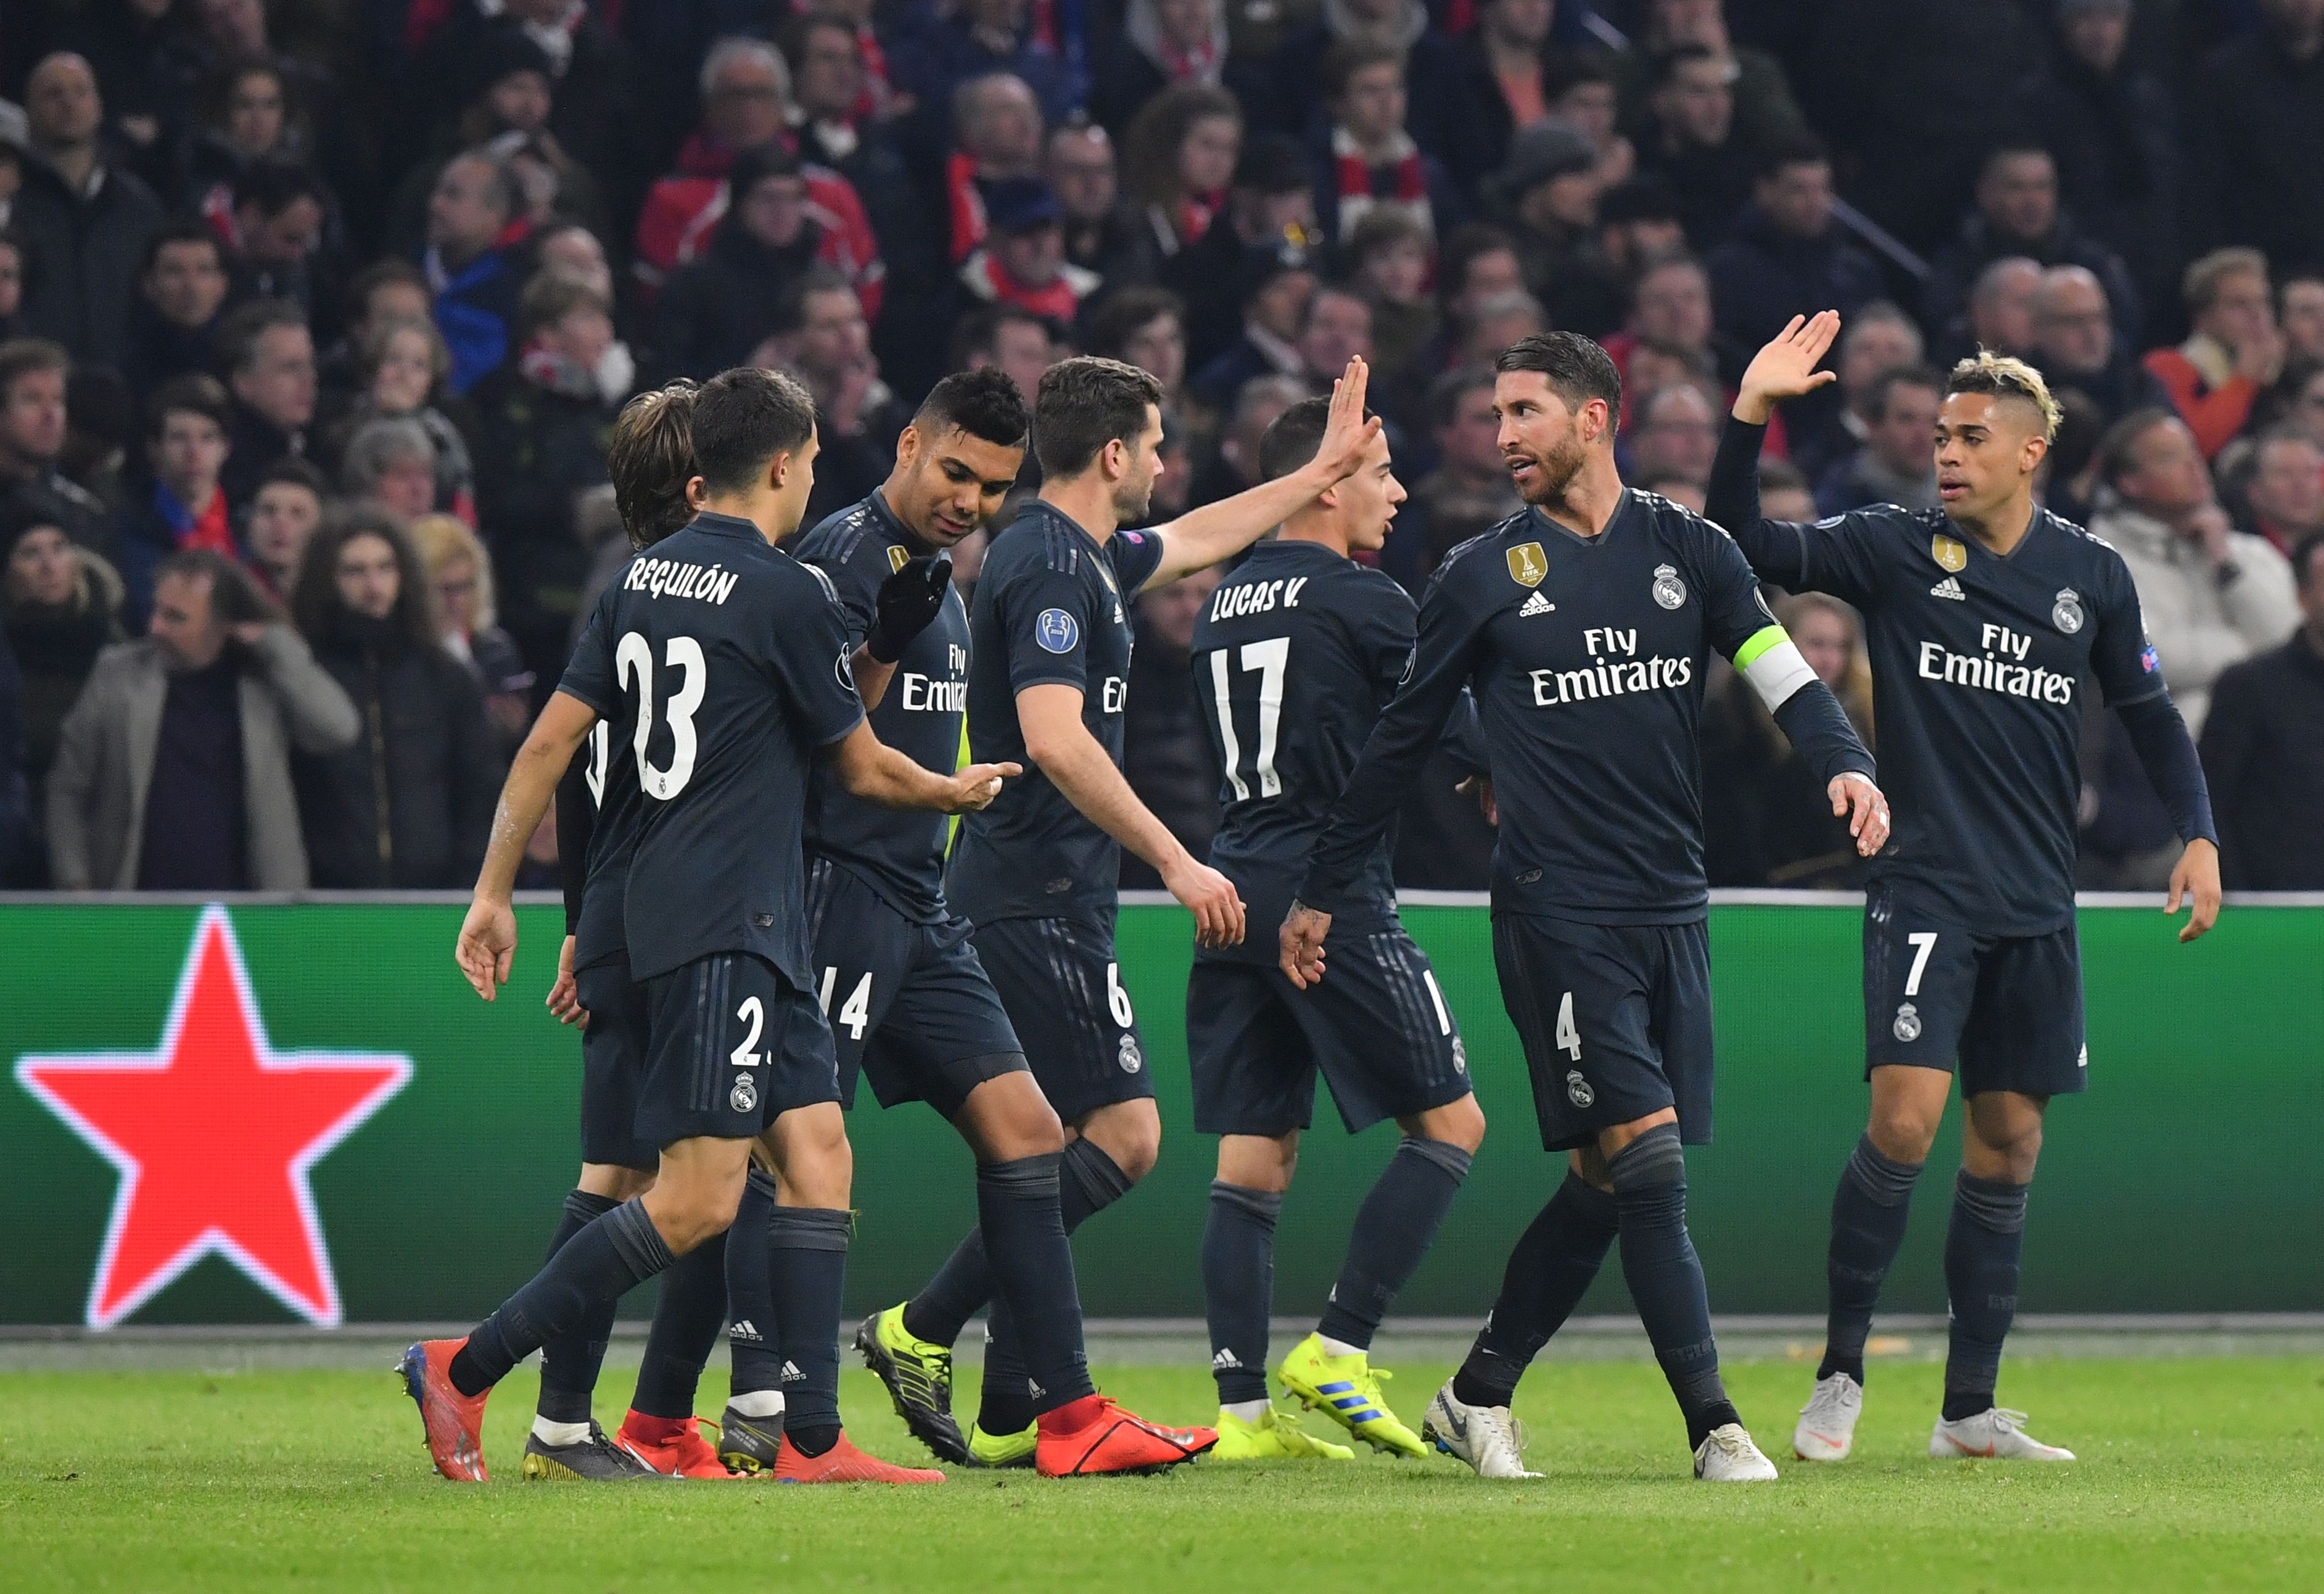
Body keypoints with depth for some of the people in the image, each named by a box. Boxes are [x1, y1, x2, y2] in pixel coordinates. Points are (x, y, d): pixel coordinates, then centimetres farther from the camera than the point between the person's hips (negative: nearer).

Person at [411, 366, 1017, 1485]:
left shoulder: (643, 579, 11)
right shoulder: (787, 595, -10)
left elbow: (549, 742, 10)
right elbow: (865, 769, 1)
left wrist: (494, 892, 15)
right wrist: (958, 792, 22)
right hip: (724, 925, -9)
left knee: (817, 1150, 6)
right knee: (698, 1201, -11)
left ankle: (810, 1442, 1)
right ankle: (465, 1371, -10)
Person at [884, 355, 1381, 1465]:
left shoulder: (1085, 556, 16)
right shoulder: (1052, 565, -15)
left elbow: (1197, 540, 37)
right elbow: (1054, 740, -25)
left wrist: (1325, 468, 42)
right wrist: (1176, 861, -24)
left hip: (1035, 901, 10)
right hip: (1041, 901, -10)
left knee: (1055, 1153, 8)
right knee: (1124, 1134, -11)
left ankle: (1012, 1414, 7)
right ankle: (928, 1326, -13)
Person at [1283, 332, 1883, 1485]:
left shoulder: (1686, 550, 9)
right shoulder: (1483, 577, 3)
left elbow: (1785, 676, 4)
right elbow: (1399, 740, 10)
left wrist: (1846, 765, -17)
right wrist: (1322, 893, 13)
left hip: (1670, 908, 4)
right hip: (1556, 907, -4)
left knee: (1608, 1184, 6)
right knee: (1645, 1159, -13)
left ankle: (1476, 1397, 20)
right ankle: (1713, 1425, -12)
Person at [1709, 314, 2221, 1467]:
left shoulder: (2092, 575, 7)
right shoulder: (1895, 551, -1)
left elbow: (2147, 713, 16)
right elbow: (1743, 544, -8)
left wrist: (2197, 834, 5)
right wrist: (1750, 417, -20)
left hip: (2037, 909, 3)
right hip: (1924, 890, -3)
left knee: (2007, 1147, 6)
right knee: (1905, 1119, -18)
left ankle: (1970, 1409, 13)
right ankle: (1839, 1375, -6)